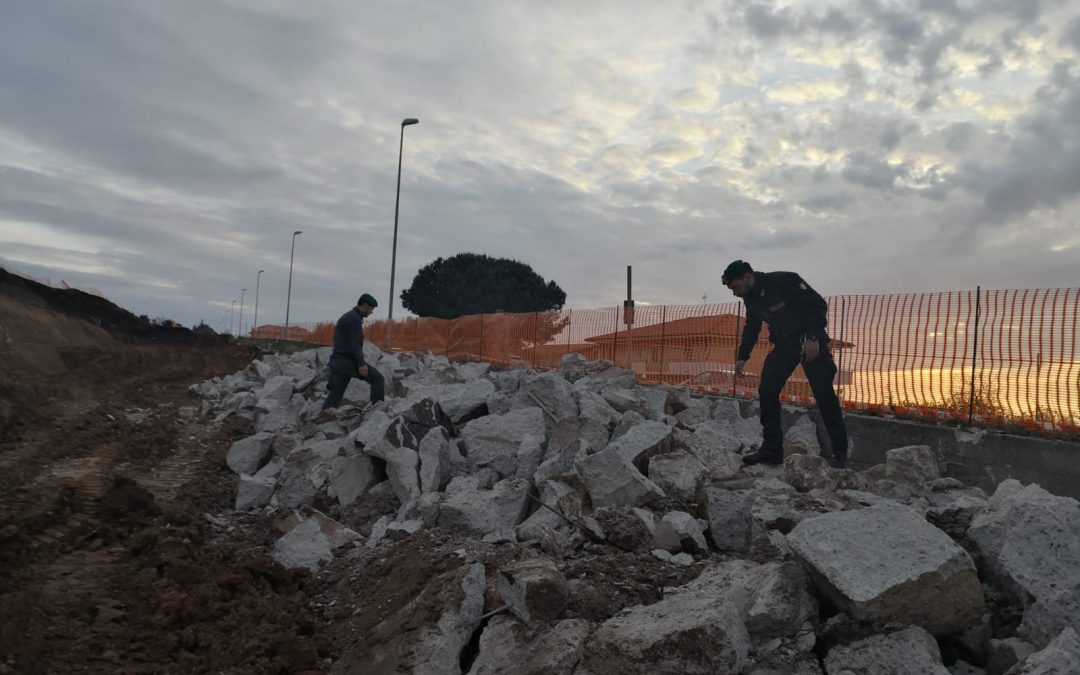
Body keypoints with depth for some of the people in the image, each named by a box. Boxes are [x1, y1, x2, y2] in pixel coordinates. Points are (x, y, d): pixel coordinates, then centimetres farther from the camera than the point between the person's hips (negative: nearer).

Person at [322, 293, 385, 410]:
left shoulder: (345, 317, 22)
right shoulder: (355, 318, -9)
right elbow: (355, 343, -19)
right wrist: (361, 364, -22)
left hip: (337, 361, 9)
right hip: (348, 360, -9)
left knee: (334, 396, 8)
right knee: (377, 378, -5)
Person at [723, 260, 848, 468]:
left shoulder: (784, 281, -22)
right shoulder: (751, 298, 1)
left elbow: (818, 304, -21)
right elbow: (751, 328, 16)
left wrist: (813, 337, -28)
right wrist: (742, 356, 9)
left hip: (811, 343, -7)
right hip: (784, 344, 7)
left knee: (824, 394, -8)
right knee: (767, 391, -3)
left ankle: (840, 452, 2)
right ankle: (771, 450, 3)